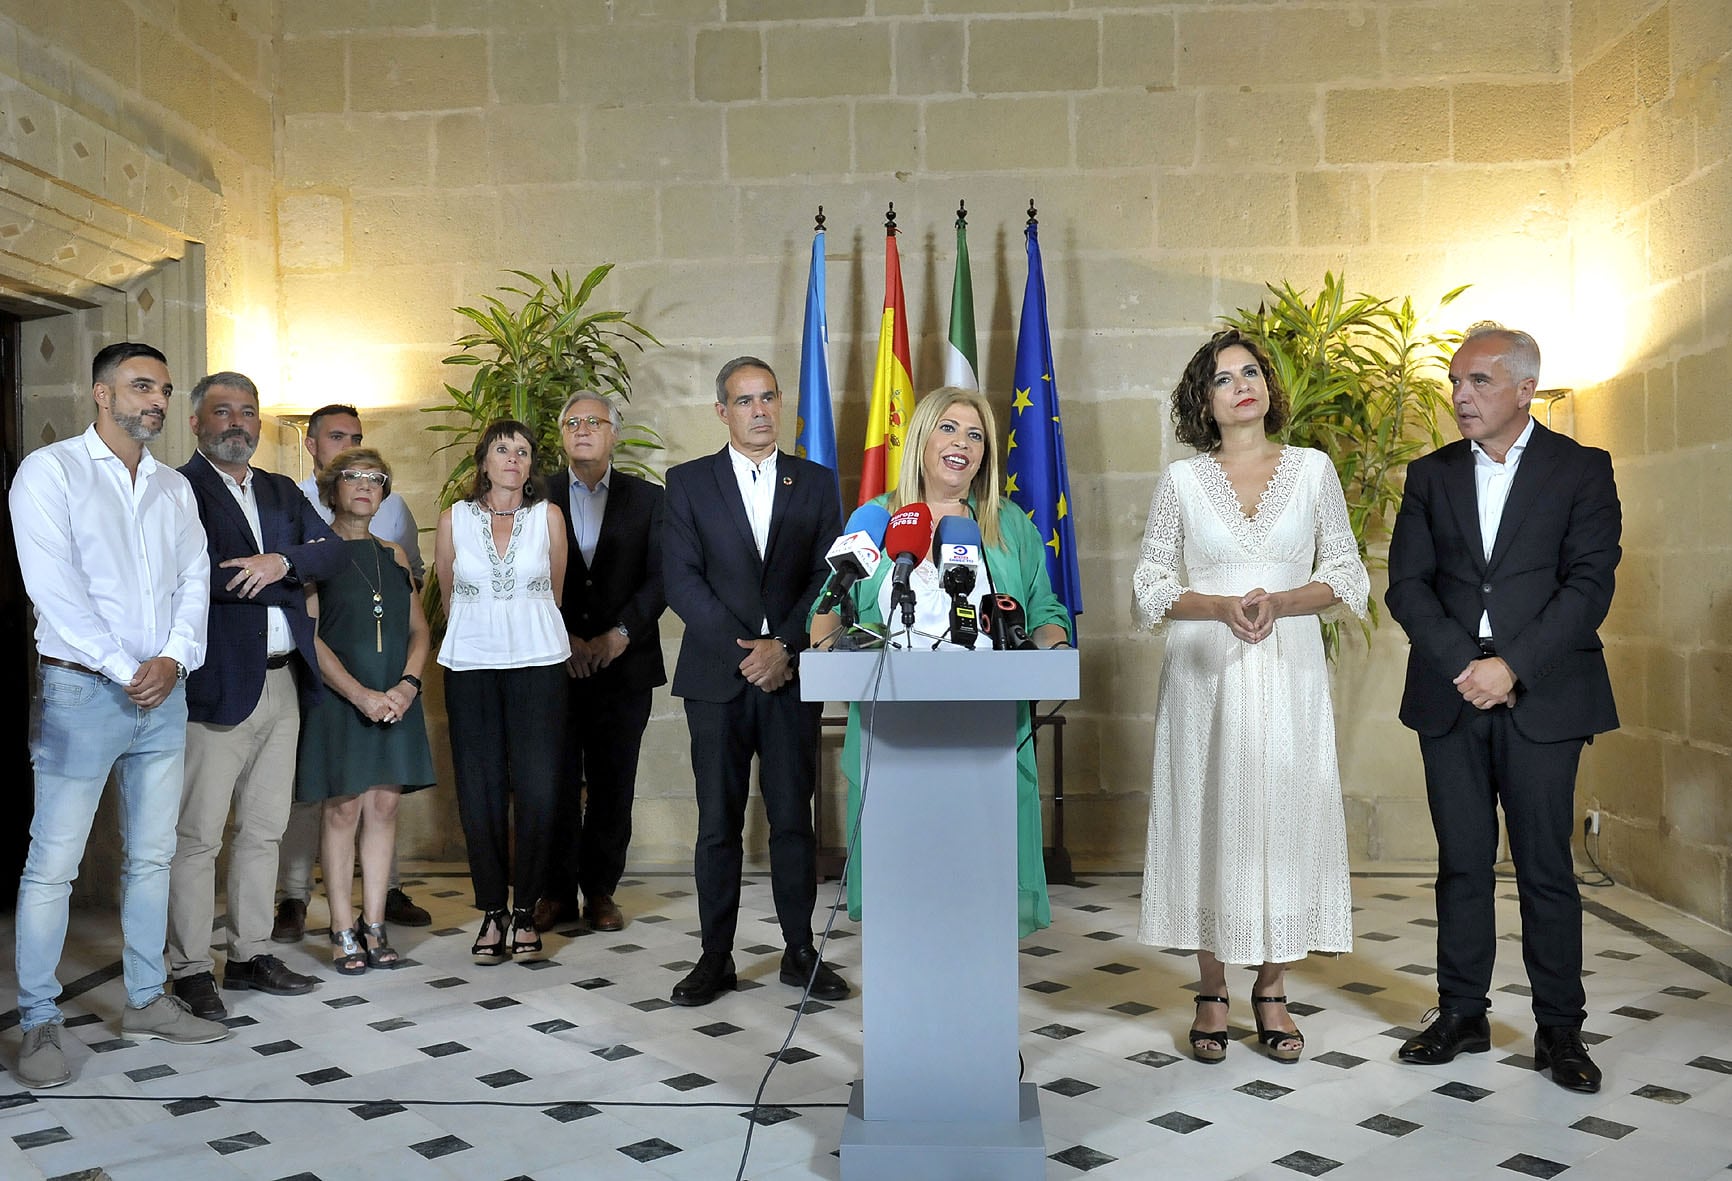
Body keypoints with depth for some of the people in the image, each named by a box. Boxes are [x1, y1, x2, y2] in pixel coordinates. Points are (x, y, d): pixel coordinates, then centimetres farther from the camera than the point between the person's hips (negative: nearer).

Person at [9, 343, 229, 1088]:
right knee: (53, 864, -2)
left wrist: (173, 658, -10)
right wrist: (123, 669, -16)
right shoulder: (50, 471, -3)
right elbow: (54, 587, -12)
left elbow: (194, 579, 7)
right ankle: (39, 1025, 7)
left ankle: (146, 1001, 21)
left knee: (152, 855, 11)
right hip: (81, 691, -5)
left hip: (163, 692, 6)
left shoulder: (174, 487, 14)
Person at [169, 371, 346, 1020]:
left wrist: (281, 562, -15)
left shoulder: (282, 492, 17)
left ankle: (250, 955, 24)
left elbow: (332, 550, 5)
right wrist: (287, 584, -12)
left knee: (264, 830, 14)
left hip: (282, 683, 7)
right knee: (198, 837, 1)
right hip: (218, 687, -7)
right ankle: (191, 968, 11)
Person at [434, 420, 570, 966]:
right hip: (471, 664, 1)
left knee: (538, 790, -6)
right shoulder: (455, 519, 6)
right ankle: (493, 912, 12)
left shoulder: (549, 516, 5)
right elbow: (448, 596, 16)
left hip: (538, 660, 0)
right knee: (480, 791, 0)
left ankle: (525, 912, 7)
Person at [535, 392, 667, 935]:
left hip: (624, 663, 1)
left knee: (613, 784, 5)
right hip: (553, 662, 0)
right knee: (555, 783, 3)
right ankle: (556, 891, 15)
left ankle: (601, 890, 17)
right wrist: (562, 639, -10)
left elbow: (660, 577, 1)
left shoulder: (647, 499, 8)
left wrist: (620, 634, -11)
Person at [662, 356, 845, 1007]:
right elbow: (682, 579, -3)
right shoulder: (688, 482, 6)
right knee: (718, 824, 3)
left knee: (793, 819, 4)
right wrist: (745, 650, -11)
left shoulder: (816, 482, 10)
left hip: (792, 677, 1)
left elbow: (827, 578, 2)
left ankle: (800, 952, 15)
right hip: (718, 677, -1)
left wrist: (783, 646, -12)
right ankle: (716, 957, 12)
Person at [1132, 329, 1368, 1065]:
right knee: (1208, 816, 1)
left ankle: (1272, 991, 14)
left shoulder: (1313, 470, 6)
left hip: (1289, 673, 1)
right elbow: (1151, 586, 3)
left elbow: (1348, 576, 5)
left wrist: (1279, 601, -13)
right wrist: (1222, 607, -14)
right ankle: (1212, 992, 13)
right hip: (1205, 673, 0)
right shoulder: (1182, 480, 5)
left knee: (1286, 814, 1)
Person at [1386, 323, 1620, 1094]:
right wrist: (1465, 666, -10)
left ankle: (1560, 1029, 14)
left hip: (1542, 696, -2)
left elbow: (1589, 584, -7)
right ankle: (1462, 1015, 17)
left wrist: (1512, 667, -15)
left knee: (1545, 867, 2)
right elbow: (1406, 585, 3)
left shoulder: (1582, 470, 2)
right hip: (1451, 697, 3)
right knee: (1462, 863, 7)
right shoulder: (1431, 475, 10)